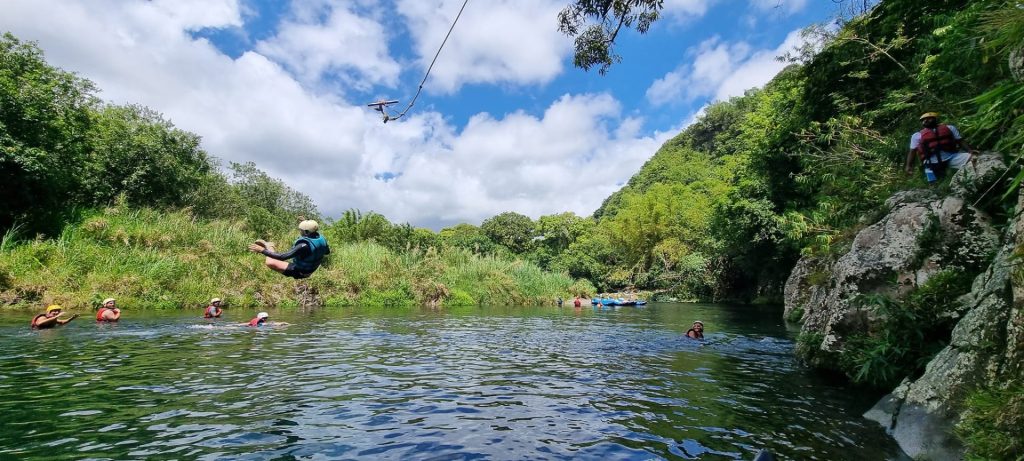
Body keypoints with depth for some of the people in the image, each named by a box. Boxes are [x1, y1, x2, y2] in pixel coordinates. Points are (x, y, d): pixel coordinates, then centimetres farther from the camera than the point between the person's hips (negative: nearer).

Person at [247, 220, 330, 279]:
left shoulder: (304, 245, -36)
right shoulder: (321, 239, -14)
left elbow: (283, 257, -35)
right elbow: (327, 252, 6)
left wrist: (262, 250, -30)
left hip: (298, 272, -8)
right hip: (310, 270, 8)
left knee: (269, 262, -19)